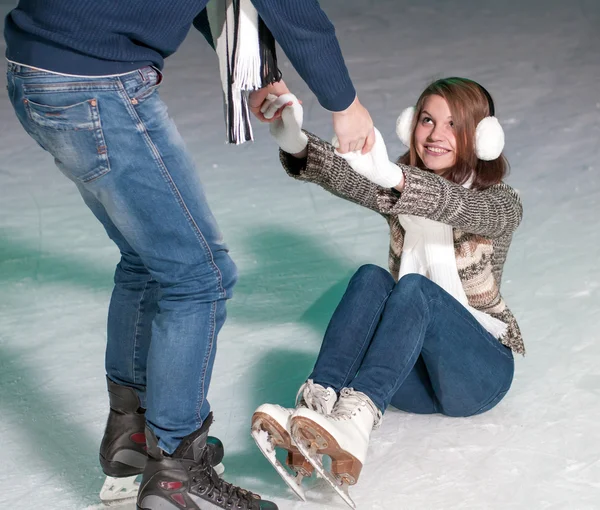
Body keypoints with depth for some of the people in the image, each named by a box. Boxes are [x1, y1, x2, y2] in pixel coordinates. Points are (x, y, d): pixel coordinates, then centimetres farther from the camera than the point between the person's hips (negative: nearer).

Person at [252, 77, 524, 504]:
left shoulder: (500, 203, -5)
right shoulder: (397, 195, 7)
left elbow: (458, 207, -31)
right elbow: (341, 175, -15)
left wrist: (391, 176, -52)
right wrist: (296, 144, -38)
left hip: (478, 370, -3)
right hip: (413, 376, 3)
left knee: (414, 287, -32)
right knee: (371, 279, -26)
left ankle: (354, 421, -54)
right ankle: (315, 409, -47)